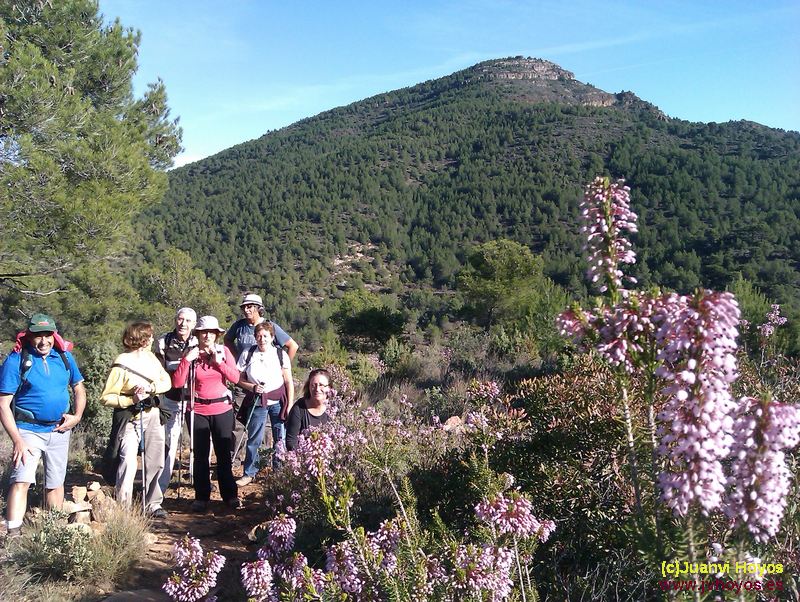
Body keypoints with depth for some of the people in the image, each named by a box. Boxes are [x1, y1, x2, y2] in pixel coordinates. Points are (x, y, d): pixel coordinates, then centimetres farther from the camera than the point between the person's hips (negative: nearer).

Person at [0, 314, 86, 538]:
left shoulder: (64, 357, 1)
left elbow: (78, 387, 15)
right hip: (29, 431, -4)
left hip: (59, 431, 4)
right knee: (21, 481, -17)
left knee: (55, 483, 14)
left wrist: (77, 416, -1)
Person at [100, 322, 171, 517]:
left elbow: (167, 381, 1)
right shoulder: (121, 364, -13)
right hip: (131, 419, -6)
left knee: (155, 463, 13)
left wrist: (151, 388, -18)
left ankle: (153, 504, 27)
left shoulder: (150, 357, 5)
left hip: (153, 415, 6)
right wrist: (131, 400, -23)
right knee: (128, 465, -15)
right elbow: (106, 398, -13)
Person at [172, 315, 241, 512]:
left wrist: (219, 362, -17)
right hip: (198, 411, 0)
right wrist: (186, 360, -19)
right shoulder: (191, 354, -3)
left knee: (224, 454, 7)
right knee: (200, 455, 6)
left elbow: (235, 378, -9)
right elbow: (177, 383, -11)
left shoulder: (224, 351, 0)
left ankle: (230, 495, 18)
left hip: (223, 409, 0)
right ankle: (201, 498, 17)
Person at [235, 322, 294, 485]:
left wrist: (290, 405, -5)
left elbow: (289, 382, 0)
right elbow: (239, 379, 6)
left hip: (278, 401, -1)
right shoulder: (247, 355, 0)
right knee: (253, 438, 5)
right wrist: (252, 387, -13)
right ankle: (249, 473, 17)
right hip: (257, 402, 1)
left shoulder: (281, 354, -2)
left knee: (280, 438, 2)